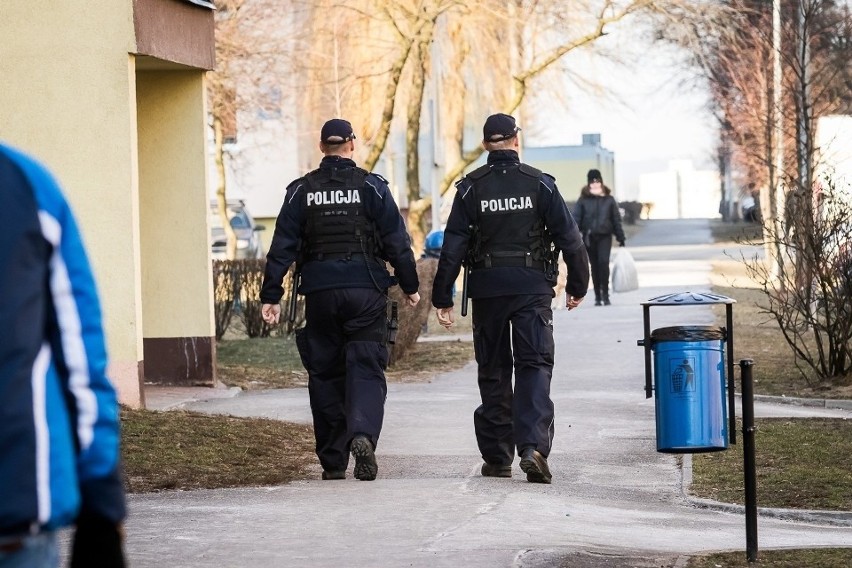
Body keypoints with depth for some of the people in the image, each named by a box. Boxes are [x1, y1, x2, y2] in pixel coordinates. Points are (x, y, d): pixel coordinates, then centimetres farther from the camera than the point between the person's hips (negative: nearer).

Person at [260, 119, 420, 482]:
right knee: (366, 369, -1)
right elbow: (396, 241, -1)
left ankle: (333, 462, 10)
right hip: (366, 290, -1)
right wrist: (410, 286, 9)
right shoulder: (371, 186, 0)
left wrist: (271, 296, 5)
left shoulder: (301, 191, 5)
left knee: (325, 374, 8)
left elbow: (283, 247, 3)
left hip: (320, 294, 2)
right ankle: (362, 435, -28)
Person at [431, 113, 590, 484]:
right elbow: (569, 238, -1)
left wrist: (442, 297, 2)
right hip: (532, 287, -1)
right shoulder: (539, 184, -1)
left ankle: (497, 457, 13)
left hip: (487, 287, 1)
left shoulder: (470, 188, 0)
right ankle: (533, 446, -22)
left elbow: (453, 246, -2)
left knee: (493, 372, 11)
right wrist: (578, 285, 10)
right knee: (535, 367, -2)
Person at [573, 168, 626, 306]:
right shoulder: (583, 200, 2)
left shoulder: (609, 199, 5)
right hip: (589, 237, 1)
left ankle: (605, 294, -8)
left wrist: (621, 237, 7)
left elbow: (616, 219, 8)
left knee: (603, 262, -16)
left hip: (605, 236, -1)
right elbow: (576, 218, 0)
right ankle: (598, 296, 14)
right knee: (594, 266, 6)